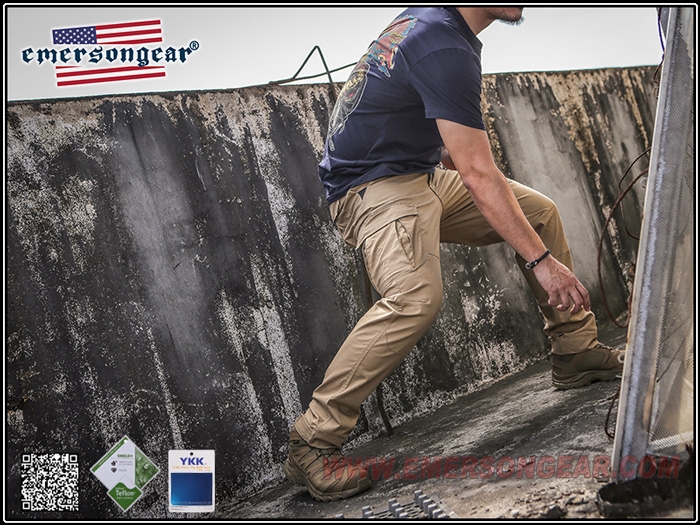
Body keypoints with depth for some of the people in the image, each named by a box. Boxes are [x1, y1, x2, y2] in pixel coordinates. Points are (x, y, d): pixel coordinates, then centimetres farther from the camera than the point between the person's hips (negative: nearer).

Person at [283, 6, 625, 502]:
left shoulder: (430, 18, 9)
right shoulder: (445, 48, -23)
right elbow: (479, 177, -26)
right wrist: (541, 260, -24)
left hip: (423, 177, 11)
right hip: (373, 187, -11)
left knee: (540, 211, 12)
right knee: (418, 294, -34)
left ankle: (578, 354, 19)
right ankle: (312, 443, -26)